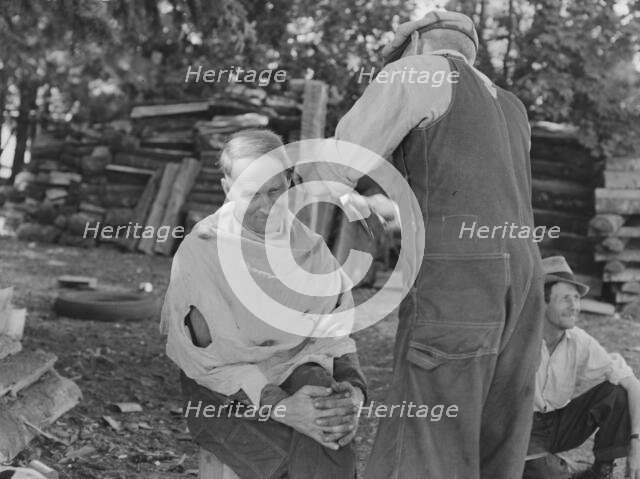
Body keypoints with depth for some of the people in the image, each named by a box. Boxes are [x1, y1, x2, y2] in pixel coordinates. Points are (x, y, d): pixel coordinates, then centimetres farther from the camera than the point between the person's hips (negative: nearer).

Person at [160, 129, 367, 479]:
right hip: (224, 395, -3)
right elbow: (208, 357, -12)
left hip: (297, 376, 4)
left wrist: (352, 388, -18)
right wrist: (278, 407, -25)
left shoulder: (309, 248, 4)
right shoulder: (198, 253, -9)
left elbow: (335, 330, 4)